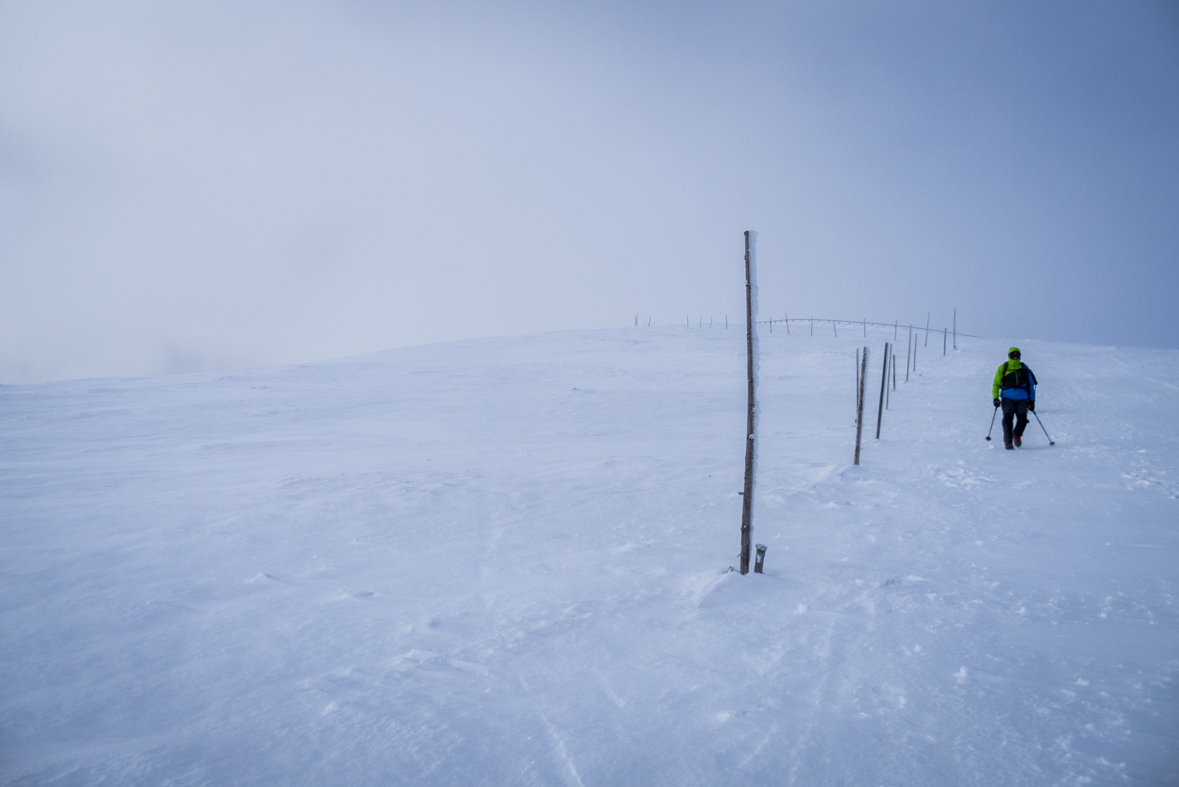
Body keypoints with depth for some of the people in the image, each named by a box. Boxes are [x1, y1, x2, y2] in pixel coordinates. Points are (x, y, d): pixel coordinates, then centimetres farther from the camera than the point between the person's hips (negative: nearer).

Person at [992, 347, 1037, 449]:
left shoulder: (1024, 367, 18)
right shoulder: (1003, 367, 12)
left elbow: (1031, 384, 21)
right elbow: (996, 383, 10)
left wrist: (1032, 400, 14)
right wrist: (995, 398, -3)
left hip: (1022, 397, 1)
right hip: (1007, 396, -1)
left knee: (1022, 419, -12)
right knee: (1007, 418, -15)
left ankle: (1017, 435, 18)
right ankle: (1008, 442, -5)